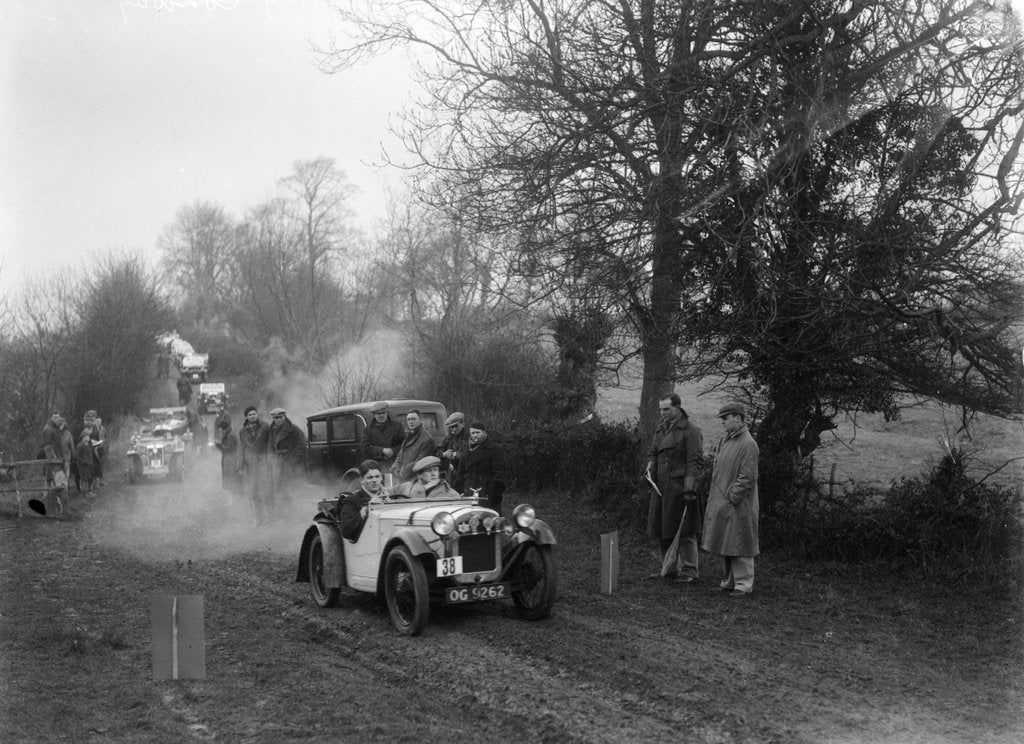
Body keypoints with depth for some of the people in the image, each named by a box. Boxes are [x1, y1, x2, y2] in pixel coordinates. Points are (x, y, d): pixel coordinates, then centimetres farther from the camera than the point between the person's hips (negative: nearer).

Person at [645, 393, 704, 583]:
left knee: (684, 531, -3)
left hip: (680, 486, -7)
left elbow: (694, 462, -13)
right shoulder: (660, 430, 15)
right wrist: (650, 468, 1)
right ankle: (669, 569, 21)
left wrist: (690, 488, -19)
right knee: (661, 530, 10)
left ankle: (689, 571, 5)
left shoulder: (690, 431, -8)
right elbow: (652, 453, 22)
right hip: (660, 486, 7)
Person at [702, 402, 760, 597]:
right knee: (726, 545, 16)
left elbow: (747, 477, -19)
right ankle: (730, 581, 27)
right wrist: (714, 497, 11)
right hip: (721, 503, 9)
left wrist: (732, 497, -18)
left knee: (738, 546, -1)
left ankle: (743, 585, 8)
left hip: (737, 507, -9)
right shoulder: (725, 439, 10)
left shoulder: (748, 444, -17)